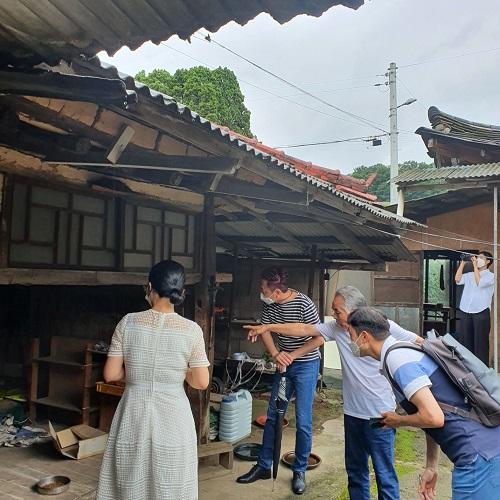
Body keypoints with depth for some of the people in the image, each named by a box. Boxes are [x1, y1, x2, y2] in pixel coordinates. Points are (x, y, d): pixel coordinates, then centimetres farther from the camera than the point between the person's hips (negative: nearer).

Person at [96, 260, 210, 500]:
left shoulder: (128, 323, -8)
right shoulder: (191, 330, -11)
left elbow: (110, 374, -5)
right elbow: (201, 382, -7)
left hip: (133, 414, 1)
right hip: (172, 417, -1)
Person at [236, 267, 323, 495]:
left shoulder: (304, 304, -23)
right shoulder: (270, 304, -7)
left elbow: (319, 338, -19)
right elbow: (265, 330, 3)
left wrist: (293, 355, -19)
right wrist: (276, 354, -12)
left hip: (306, 365, -5)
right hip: (284, 364, 6)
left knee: (303, 421, -1)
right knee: (272, 416, 11)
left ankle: (300, 471, 18)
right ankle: (263, 466, 24)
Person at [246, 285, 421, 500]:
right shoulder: (337, 328, 0)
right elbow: (304, 329, 3)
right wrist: (267, 327, 1)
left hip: (379, 415, -5)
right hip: (352, 412, 6)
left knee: (384, 473, 4)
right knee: (355, 470, 20)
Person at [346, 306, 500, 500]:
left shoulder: (397, 359, -17)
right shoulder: (404, 351, 13)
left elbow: (433, 417, -25)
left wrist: (397, 421, -4)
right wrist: (431, 467, 18)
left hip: (479, 455, -9)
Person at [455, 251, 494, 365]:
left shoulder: (491, 275, 5)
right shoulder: (469, 275, 18)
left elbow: (479, 283, -12)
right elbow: (457, 280, 2)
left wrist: (475, 265, -7)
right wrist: (463, 262, 5)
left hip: (481, 313, -4)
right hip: (464, 313, 4)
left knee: (480, 344, -2)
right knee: (465, 342, 6)